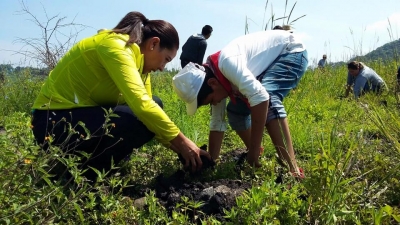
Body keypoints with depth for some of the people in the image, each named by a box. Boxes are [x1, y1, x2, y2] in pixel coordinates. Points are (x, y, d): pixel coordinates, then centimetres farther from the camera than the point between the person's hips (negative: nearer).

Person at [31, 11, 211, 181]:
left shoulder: (138, 58, 5)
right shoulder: (115, 46, -22)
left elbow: (146, 104, 2)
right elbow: (140, 104, -34)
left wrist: (178, 149, -6)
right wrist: (181, 141, -25)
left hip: (84, 112, 9)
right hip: (54, 120, -9)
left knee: (154, 106, 4)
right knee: (142, 121, -27)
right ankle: (87, 175, -6)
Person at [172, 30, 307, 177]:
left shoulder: (227, 63, -35)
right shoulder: (215, 79, -7)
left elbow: (260, 97, -44)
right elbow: (217, 123, -1)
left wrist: (254, 149, -37)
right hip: (270, 62, 8)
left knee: (267, 100, -34)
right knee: (235, 111, 1)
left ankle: (291, 169, -30)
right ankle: (255, 159, 15)